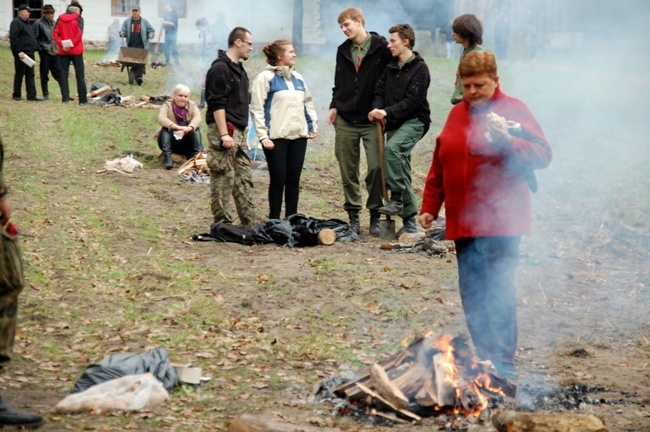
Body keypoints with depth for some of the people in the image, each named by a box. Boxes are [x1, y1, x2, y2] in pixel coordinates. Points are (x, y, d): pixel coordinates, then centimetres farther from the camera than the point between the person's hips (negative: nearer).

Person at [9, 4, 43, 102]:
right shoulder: (16, 22, -10)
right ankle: (17, 95, 7)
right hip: (21, 54, -9)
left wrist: (36, 47, 16)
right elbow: (13, 38, -19)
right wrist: (19, 51, -23)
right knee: (19, 74, -1)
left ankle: (32, 95, 6)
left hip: (29, 53, 9)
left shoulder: (26, 23, 19)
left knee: (30, 75, 6)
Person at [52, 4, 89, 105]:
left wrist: (61, 44, -8)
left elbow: (55, 34, -2)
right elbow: (79, 34, -15)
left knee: (64, 74, 8)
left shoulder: (60, 19, 6)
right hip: (76, 51, -3)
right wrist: (72, 44, -13)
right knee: (80, 75, 1)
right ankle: (83, 99, 0)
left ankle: (65, 98, 4)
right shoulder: (78, 19, -3)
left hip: (63, 51, 3)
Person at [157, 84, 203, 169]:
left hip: (187, 143, 1)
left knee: (195, 128, -21)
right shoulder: (167, 105, -9)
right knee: (166, 128, -27)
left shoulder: (192, 105, -2)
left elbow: (197, 117, -23)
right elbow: (161, 118, -29)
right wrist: (177, 127, -46)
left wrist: (189, 128, -46)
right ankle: (167, 157, -36)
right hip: (171, 142, -1)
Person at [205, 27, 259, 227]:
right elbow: (217, 105, -18)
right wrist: (224, 134, -22)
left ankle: (250, 222, 14)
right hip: (224, 130, -10)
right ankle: (222, 223, -2)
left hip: (239, 131, 10)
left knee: (244, 178, 10)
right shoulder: (220, 69, -12)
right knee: (223, 179, -6)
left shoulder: (238, 68, 18)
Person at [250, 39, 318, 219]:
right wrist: (262, 135, -15)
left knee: (294, 179, 7)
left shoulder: (298, 78, 15)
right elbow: (256, 108, -10)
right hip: (276, 137, -6)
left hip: (298, 136, 6)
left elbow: (308, 103, 23)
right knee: (278, 180, -2)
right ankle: (274, 221, 7)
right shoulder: (266, 78, -5)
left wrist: (313, 125, 13)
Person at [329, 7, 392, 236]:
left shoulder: (381, 47, -4)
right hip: (345, 120, 4)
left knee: (376, 168, -8)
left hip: (371, 120, -4)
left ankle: (375, 216, 4)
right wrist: (334, 106, 6)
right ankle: (353, 216, 14)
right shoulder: (343, 51, 12)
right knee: (348, 170, 5)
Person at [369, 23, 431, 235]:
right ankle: (410, 220, 9)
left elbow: (412, 101, -16)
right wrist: (377, 109, -10)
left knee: (392, 148, -33)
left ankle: (397, 199, -28)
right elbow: (380, 91, 12)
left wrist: (387, 112, -23)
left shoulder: (420, 69, -9)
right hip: (394, 123, 7)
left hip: (414, 121, -7)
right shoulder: (391, 68, 14)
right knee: (401, 168, 4)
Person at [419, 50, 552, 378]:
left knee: (498, 290, -10)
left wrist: (509, 144, -26)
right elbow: (439, 166, 22)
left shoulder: (513, 110, -1)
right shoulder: (457, 114, 16)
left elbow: (542, 154, -10)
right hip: (462, 222, 6)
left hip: (500, 221, -6)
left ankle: (503, 363, -4)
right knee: (471, 294, 6)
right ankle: (486, 359, 14)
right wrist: (429, 206, 19)